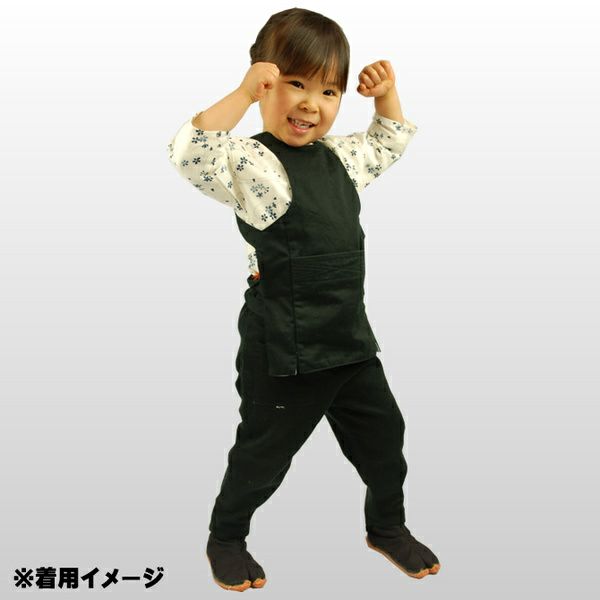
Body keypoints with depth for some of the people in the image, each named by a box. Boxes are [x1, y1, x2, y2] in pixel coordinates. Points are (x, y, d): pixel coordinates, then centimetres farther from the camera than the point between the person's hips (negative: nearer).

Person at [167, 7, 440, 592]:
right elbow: (191, 154, -35)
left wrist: (387, 95, 13)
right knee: (264, 450, 11)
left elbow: (389, 144, 28)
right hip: (283, 351, -7)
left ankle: (387, 526, 43)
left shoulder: (339, 155, 8)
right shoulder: (254, 162, -16)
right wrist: (244, 93, -36)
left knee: (383, 435, 19)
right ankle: (225, 536, 37)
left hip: (350, 339, 7)